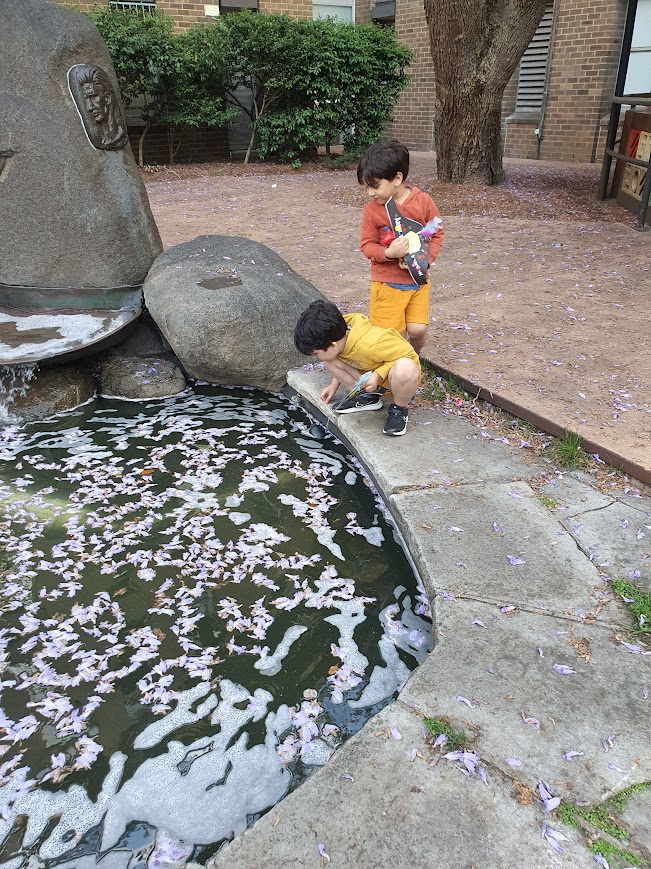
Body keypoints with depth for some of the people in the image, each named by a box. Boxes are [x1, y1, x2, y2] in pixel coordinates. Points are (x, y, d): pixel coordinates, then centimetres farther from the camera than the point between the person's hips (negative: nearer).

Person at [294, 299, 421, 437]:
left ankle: (399, 409, -13)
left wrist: (378, 375, -34)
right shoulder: (341, 335, -14)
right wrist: (334, 385, 5)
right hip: (368, 373, 7)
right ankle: (368, 396, 0)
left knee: (405, 369, -44)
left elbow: (408, 354, -28)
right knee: (329, 360, -10)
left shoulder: (371, 345, -39)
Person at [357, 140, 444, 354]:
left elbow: (437, 233, 2)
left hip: (418, 279, 1)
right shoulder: (372, 210, -8)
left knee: (418, 329, -1)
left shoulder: (423, 201, -6)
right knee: (394, 333, -2)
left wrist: (425, 260, -13)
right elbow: (367, 245, -4)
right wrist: (388, 253, -24)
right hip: (387, 282, -1)